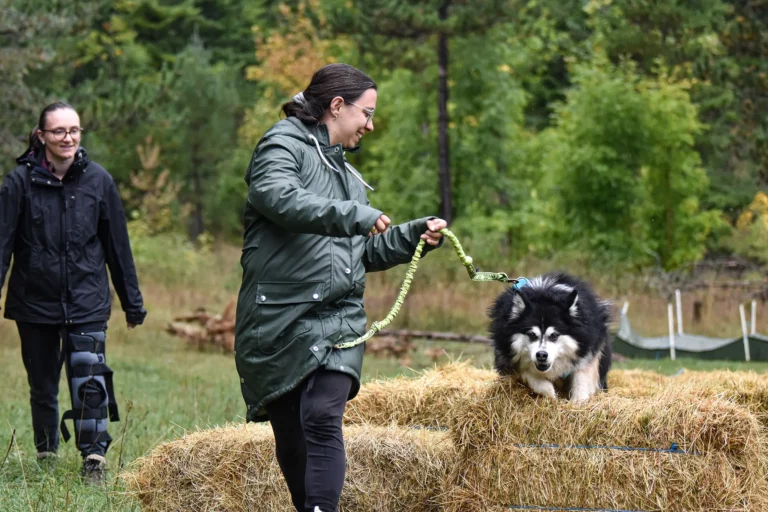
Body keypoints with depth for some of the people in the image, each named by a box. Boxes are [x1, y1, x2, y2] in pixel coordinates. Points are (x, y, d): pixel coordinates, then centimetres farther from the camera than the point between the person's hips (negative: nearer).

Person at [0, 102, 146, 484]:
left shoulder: (98, 180, 1)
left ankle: (94, 459, -7)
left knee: (89, 380, -13)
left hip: (88, 303, 0)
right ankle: (46, 458, 24)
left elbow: (117, 245, 7)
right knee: (42, 386, 10)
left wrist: (132, 301, 10)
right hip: (34, 304, 0)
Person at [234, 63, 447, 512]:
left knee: (323, 420, -16)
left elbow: (365, 253, 29)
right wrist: (355, 216, -24)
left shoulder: (346, 172, 24)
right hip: (280, 318, -5)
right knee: (290, 436, 3)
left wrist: (414, 236, 15)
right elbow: (279, 197, -22)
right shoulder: (283, 145, 1)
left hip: (338, 318, 5)